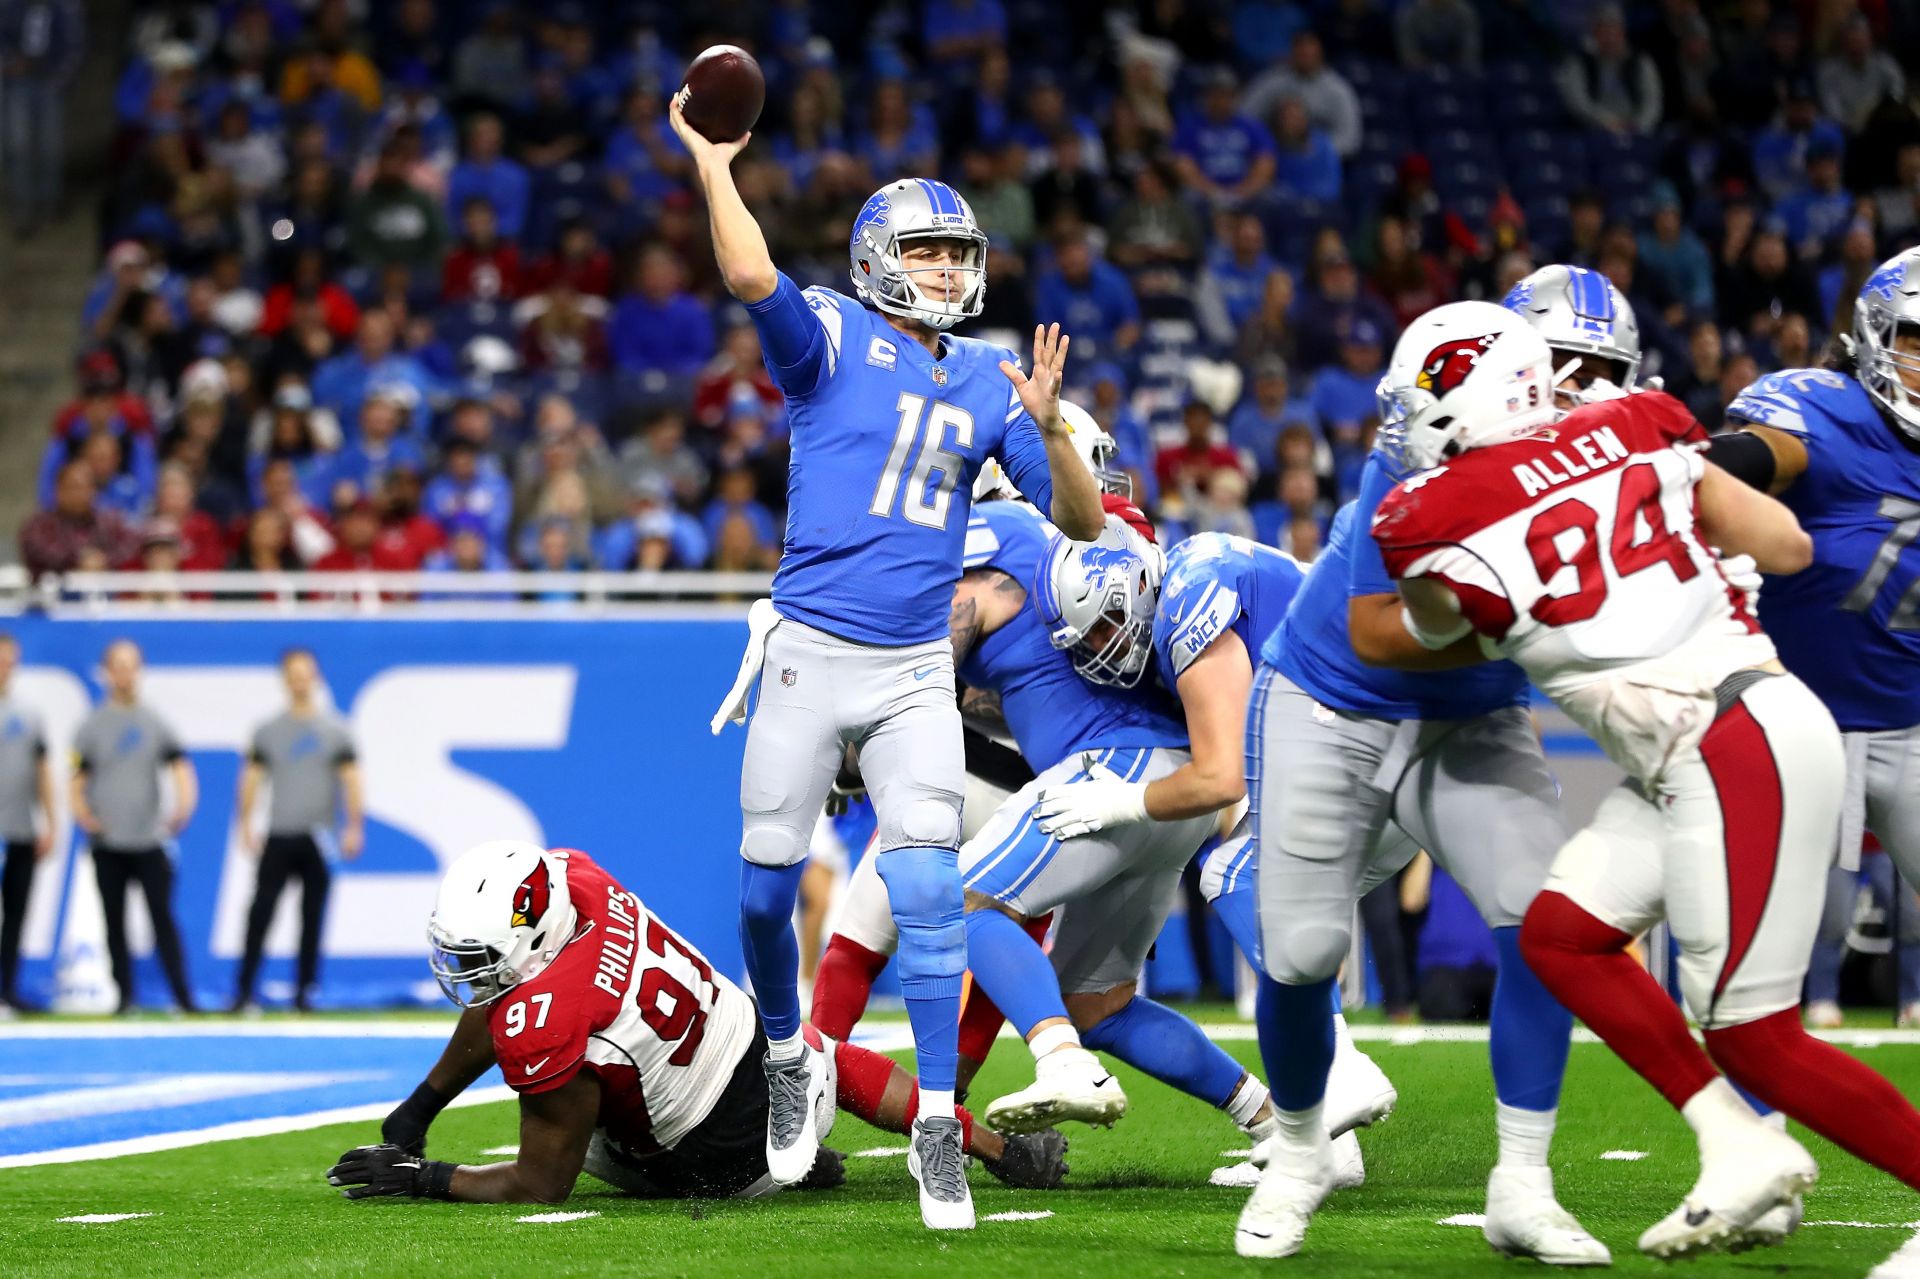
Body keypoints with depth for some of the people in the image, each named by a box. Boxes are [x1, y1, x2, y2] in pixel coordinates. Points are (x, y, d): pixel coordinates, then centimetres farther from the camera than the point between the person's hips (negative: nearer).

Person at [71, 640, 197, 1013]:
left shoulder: (155, 724, 7)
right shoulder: (91, 727, 5)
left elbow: (180, 768, -1)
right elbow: (77, 779, 3)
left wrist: (183, 805, -20)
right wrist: (82, 813, -16)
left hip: (149, 842, 0)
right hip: (107, 845, 0)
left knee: (163, 918, -5)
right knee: (116, 923, 3)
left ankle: (183, 996, -6)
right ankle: (125, 996, 9)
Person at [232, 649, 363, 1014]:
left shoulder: (334, 729, 5)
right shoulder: (268, 731, 8)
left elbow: (350, 778, 2)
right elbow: (252, 777, 7)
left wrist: (354, 826, -8)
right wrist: (246, 825, -2)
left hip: (317, 837, 0)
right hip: (278, 837, 0)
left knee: (312, 917, 3)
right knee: (260, 911, -6)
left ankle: (304, 992, 9)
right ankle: (244, 990, -6)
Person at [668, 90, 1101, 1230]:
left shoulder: (988, 379, 9)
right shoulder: (834, 341, -3)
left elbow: (1081, 520, 7)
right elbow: (753, 278, -24)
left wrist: (1046, 426, -9)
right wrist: (715, 162, -16)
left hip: (915, 675, 2)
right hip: (808, 656, -2)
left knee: (929, 894, -10)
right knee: (768, 889, 4)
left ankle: (938, 1125, -4)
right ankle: (791, 1058, 31)